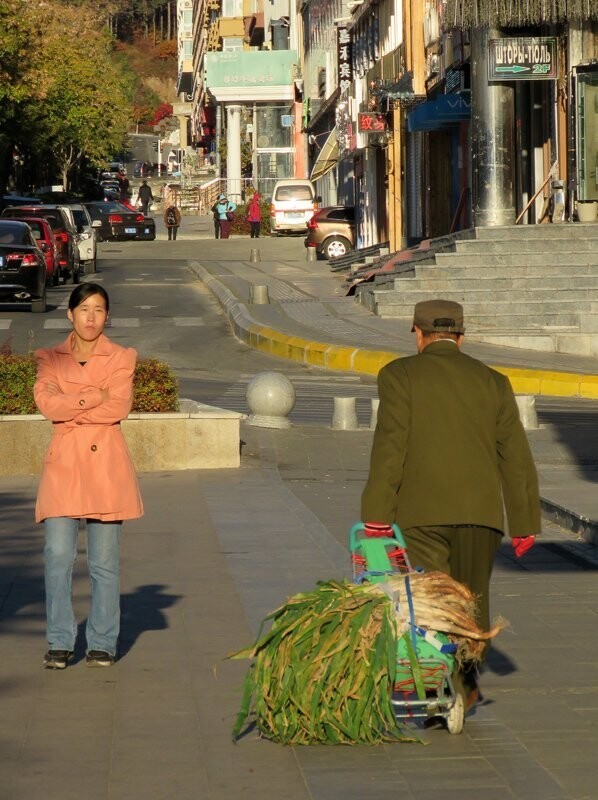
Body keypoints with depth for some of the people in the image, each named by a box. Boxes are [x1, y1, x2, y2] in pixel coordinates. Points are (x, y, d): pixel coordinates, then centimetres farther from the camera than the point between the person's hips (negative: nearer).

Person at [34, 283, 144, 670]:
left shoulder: (121, 358, 6)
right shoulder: (50, 358, 10)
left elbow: (119, 406, -9)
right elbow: (47, 402, -7)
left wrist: (71, 410, -8)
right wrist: (94, 396, -11)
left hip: (106, 463, -1)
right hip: (63, 463, 1)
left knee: (105, 560, 1)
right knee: (58, 556, -7)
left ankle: (103, 643, 10)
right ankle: (60, 643, 2)